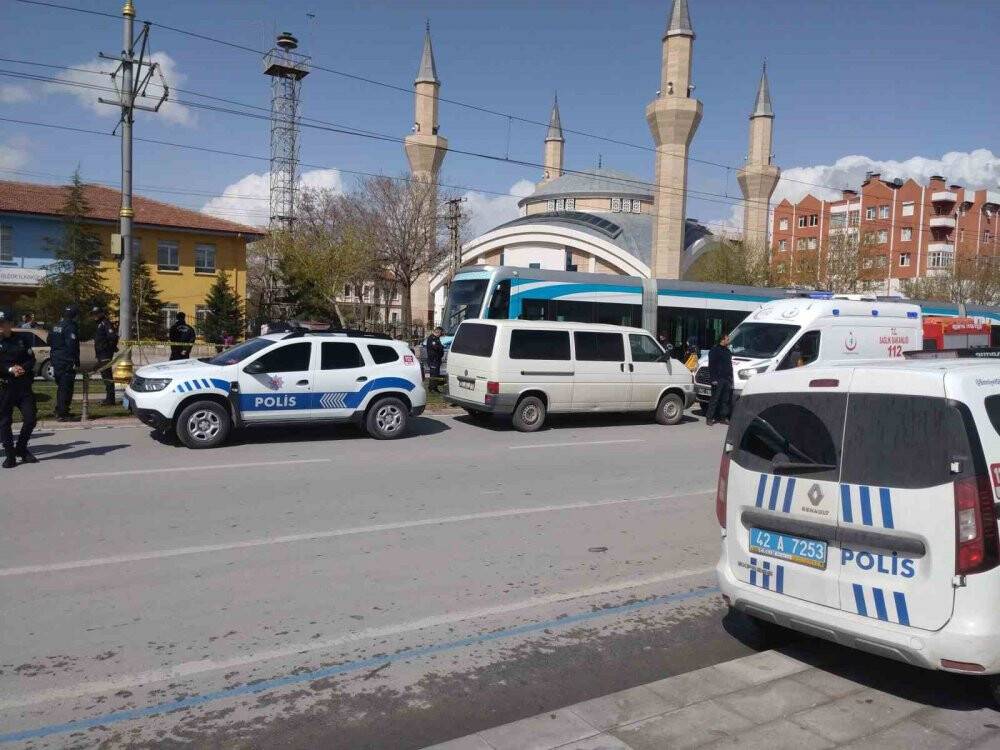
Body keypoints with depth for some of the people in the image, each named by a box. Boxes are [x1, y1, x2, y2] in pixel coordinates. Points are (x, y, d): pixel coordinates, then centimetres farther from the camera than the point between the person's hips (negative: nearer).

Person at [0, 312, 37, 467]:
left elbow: (31, 359, 6)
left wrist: (22, 368, -12)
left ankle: (21, 449, 21)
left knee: (30, 418, 0)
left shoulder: (21, 340, 9)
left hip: (24, 385, 2)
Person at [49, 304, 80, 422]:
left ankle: (59, 411, 28)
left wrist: (52, 359, 24)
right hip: (67, 362, -9)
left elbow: (50, 342, 20)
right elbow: (72, 346, -20)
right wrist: (76, 363, -18)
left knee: (61, 387, 20)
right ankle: (62, 414, -4)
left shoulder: (56, 326, 13)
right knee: (66, 389, -4)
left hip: (56, 361, 9)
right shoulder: (71, 327, -15)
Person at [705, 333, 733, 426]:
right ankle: (709, 418, -4)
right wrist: (713, 379, -17)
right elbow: (711, 365, -10)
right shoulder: (714, 350, -4)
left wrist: (731, 379, 16)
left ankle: (723, 417, 15)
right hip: (718, 379, -7)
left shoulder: (727, 351, 19)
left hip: (727, 380, 7)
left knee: (726, 400, 8)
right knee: (714, 399, -7)